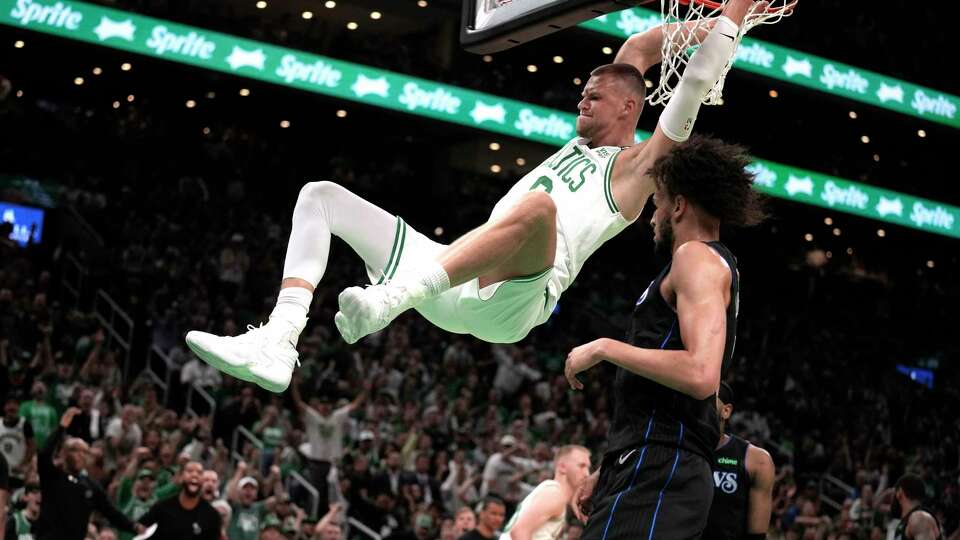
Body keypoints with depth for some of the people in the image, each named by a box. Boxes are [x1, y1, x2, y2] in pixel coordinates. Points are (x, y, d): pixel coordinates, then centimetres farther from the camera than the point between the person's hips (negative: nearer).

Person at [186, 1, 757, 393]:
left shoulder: (635, 167, 11)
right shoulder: (580, 147, 33)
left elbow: (695, 83, 2)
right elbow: (633, 54, 39)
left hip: (510, 301, -8)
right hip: (459, 290, 9)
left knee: (538, 204, -42)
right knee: (320, 195, 3)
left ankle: (390, 299, -53)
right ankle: (278, 342, -22)